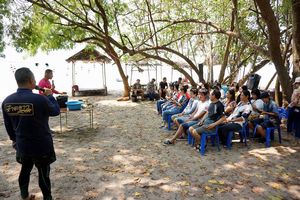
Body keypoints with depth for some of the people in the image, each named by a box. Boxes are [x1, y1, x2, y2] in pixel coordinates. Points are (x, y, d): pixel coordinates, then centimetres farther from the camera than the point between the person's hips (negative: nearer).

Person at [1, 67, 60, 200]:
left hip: (22, 145, 5)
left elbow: (8, 125, 7)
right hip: (41, 145, -5)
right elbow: (56, 111, -7)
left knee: (25, 170, 25)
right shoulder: (39, 99, -25)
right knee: (43, 173, 12)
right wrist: (50, 96, 7)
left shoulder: (7, 101, -6)